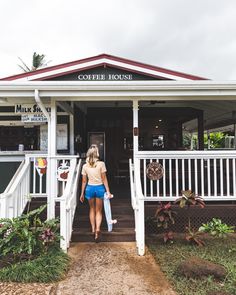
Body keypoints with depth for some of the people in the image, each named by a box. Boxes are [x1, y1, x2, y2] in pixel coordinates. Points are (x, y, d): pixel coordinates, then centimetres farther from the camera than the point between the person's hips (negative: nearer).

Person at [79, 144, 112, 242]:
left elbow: (84, 181, 2)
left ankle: (93, 229, 25)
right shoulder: (101, 164, -9)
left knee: (92, 209, 21)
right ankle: (98, 228, -8)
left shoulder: (85, 166, -3)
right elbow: (104, 179, -8)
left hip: (89, 188, 2)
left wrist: (82, 194, 11)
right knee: (99, 211, 10)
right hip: (100, 188, -2)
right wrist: (108, 191, -2)